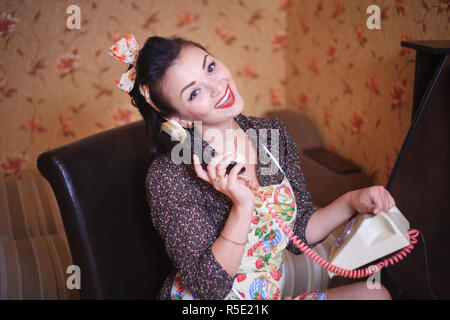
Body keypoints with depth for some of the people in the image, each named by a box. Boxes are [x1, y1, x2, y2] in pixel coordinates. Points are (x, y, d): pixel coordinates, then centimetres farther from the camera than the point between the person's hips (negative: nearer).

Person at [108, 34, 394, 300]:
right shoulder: (168, 175, -20)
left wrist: (352, 202, -9)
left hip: (274, 294, 6)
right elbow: (209, 286, -19)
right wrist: (242, 205, -29)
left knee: (375, 293, -8)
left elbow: (300, 233, 6)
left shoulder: (273, 134, -3)